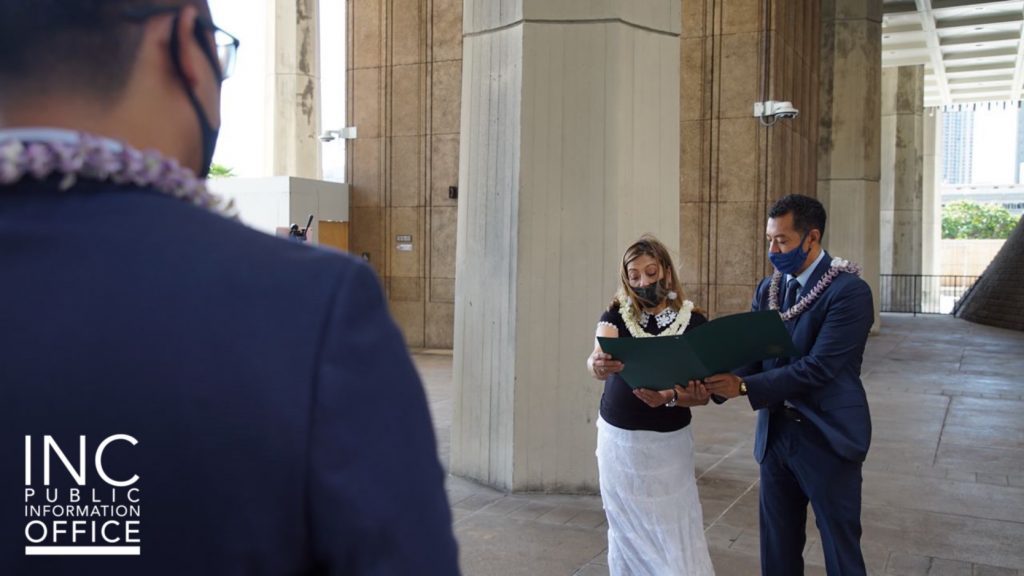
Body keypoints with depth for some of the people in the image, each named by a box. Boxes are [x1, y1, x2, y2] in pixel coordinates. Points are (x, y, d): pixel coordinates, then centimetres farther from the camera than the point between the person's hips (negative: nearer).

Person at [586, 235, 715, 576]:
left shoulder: (694, 322, -5)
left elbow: (703, 393, -8)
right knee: (626, 531, 13)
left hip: (668, 444, -1)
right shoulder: (616, 315, -3)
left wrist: (668, 398, -28)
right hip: (617, 440, 2)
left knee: (675, 536, 1)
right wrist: (598, 365, -45)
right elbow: (595, 358, -21)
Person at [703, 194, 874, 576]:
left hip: (827, 438, -6)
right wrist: (713, 383, -19)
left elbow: (817, 368, -23)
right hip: (775, 434, 6)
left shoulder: (849, 291, -16)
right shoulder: (767, 290, 6)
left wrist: (744, 387, -26)